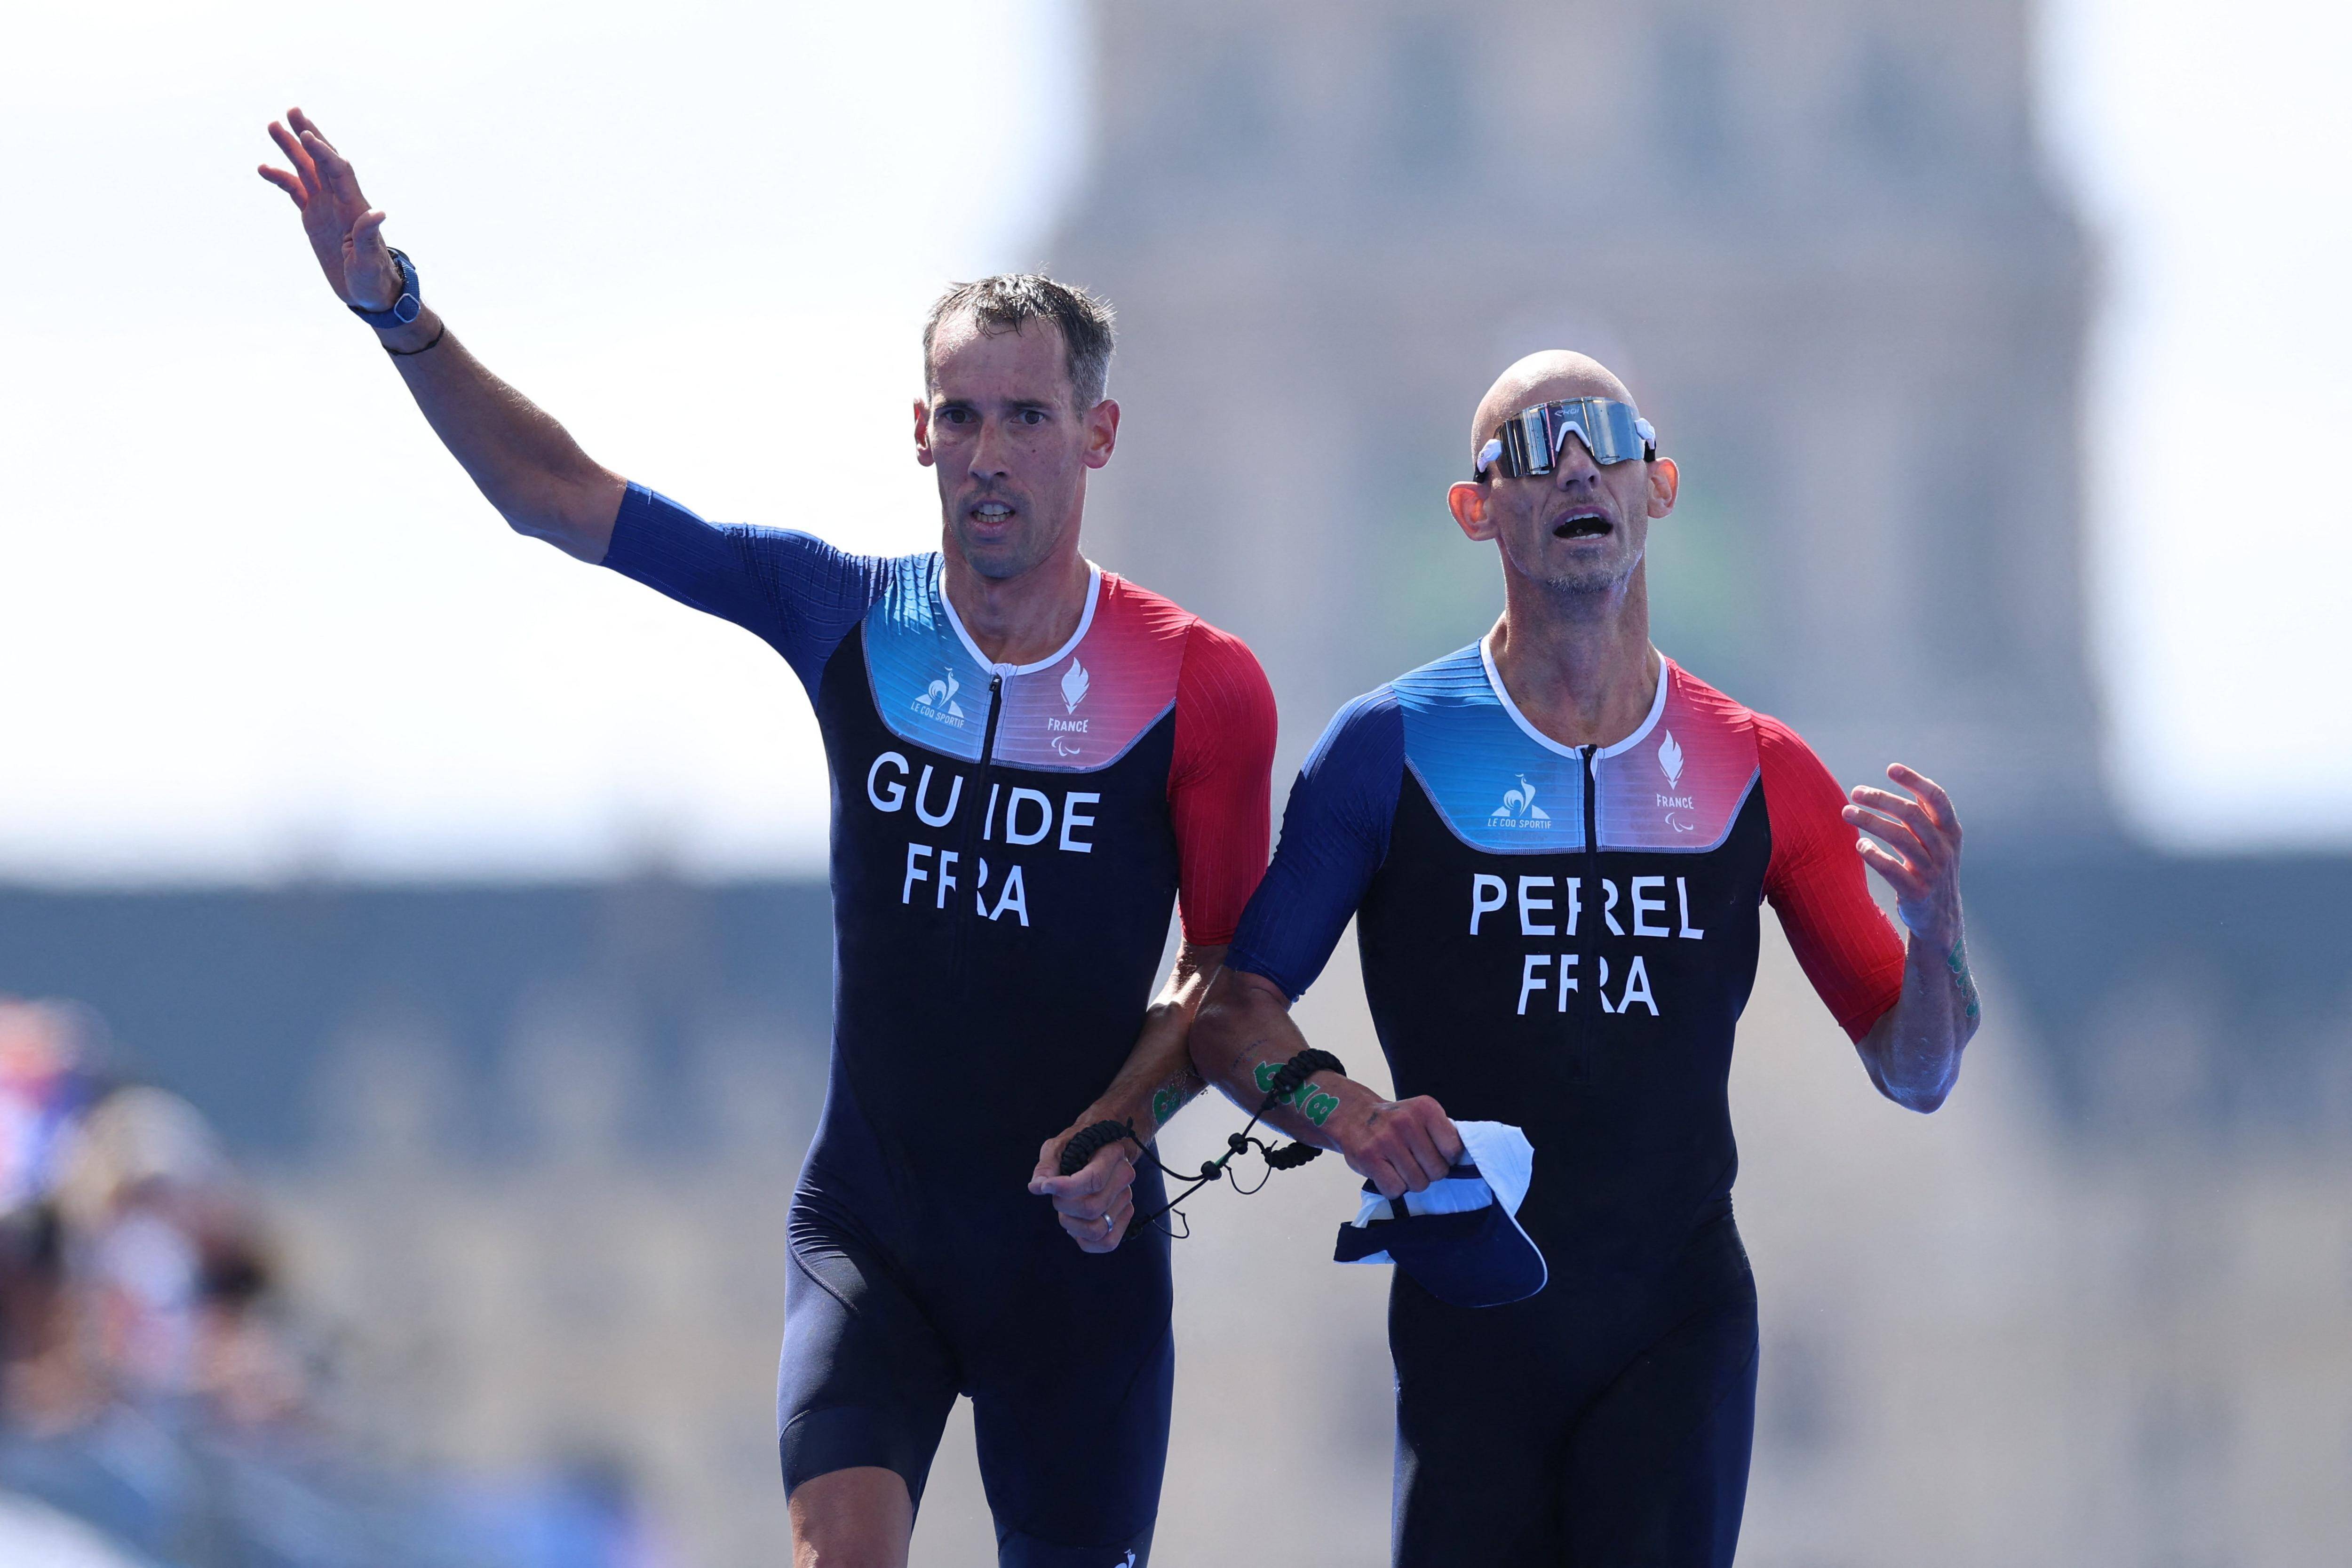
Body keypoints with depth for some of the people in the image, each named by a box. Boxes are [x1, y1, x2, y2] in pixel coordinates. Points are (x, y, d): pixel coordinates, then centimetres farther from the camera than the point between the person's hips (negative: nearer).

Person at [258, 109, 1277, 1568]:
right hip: (870, 1227, 1)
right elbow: (556, 495, 2)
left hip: (1076, 1243, -1)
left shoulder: (1200, 686, -7)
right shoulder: (852, 616, -1)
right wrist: (396, 309, -7)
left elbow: (1236, 967, 2)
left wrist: (1124, 1126, -15)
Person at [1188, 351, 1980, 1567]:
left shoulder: (1761, 775, 6)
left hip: (1680, 1319, 1)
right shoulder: (1393, 749, 1)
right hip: (1470, 1319, -1)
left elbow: (1916, 1076, 9)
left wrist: (1935, 928, -13)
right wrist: (1349, 1119, -18)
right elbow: (1231, 1013, 2)